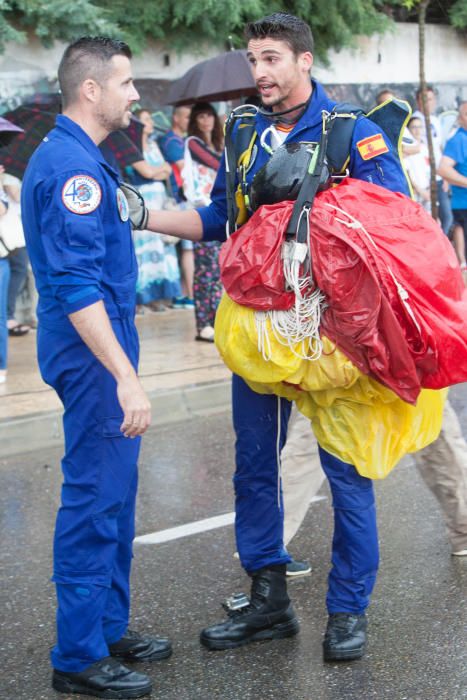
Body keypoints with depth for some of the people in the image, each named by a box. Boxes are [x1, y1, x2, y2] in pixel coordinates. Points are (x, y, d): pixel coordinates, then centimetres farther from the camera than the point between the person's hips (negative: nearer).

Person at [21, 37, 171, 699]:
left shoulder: (76, 158, 14)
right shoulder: (71, 166, -19)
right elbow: (76, 286, -26)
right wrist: (125, 377, -28)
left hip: (100, 349, 11)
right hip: (93, 354, -11)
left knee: (113, 495, 17)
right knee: (94, 501, -3)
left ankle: (108, 628, 29)